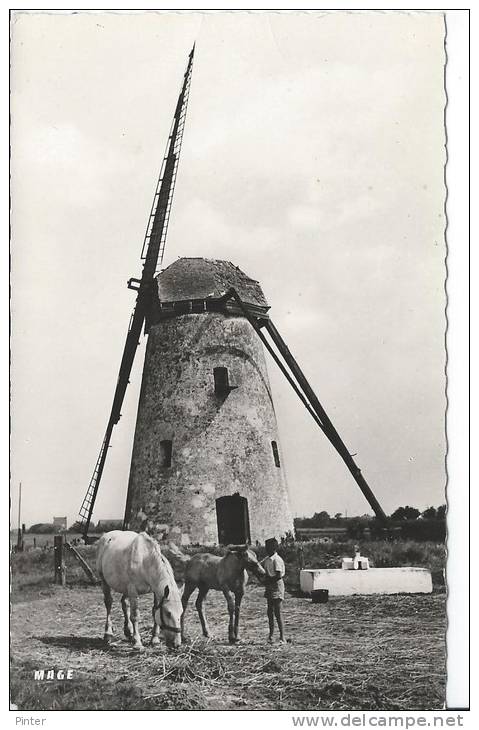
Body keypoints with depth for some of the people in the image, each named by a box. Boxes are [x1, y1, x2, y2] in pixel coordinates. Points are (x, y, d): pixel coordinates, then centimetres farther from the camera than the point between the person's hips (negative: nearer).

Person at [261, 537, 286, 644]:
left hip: (276, 587, -9)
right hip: (269, 588, 9)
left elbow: (279, 576, -22)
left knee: (277, 613, -7)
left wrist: (268, 580, -17)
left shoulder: (277, 560, -16)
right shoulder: (267, 559, 11)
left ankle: (282, 638, -4)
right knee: (270, 612, 15)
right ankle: (271, 634, 26)